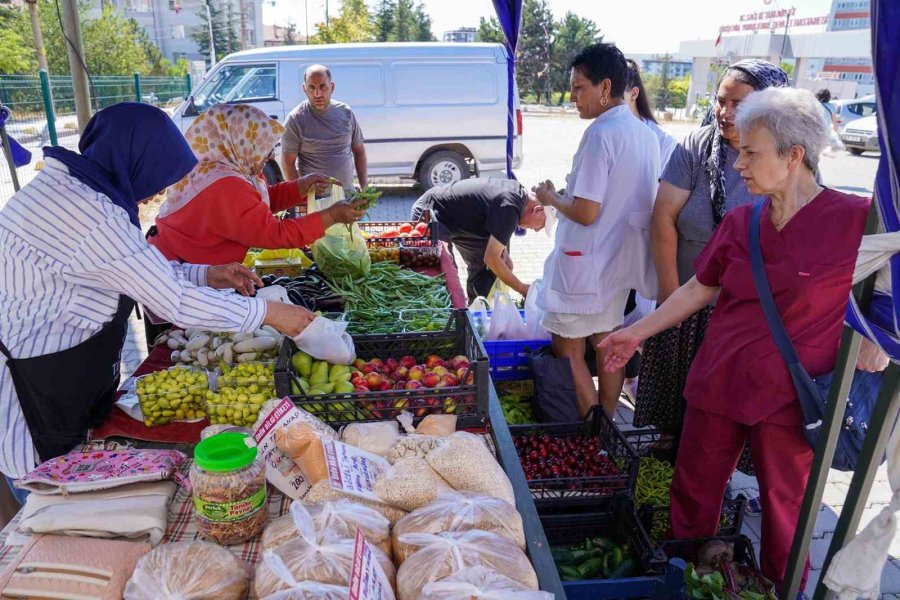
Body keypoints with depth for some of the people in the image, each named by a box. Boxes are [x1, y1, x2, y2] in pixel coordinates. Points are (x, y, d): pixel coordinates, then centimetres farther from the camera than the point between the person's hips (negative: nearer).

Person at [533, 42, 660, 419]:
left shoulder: (600, 134, -20)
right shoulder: (645, 134, 7)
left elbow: (586, 213, -23)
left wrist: (552, 199, -5)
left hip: (586, 262, -9)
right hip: (624, 258, 9)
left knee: (568, 352, 4)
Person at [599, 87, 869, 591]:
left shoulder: (858, 220, -14)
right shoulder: (740, 222, 1)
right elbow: (699, 289, 8)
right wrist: (637, 332, 10)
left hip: (789, 398, -4)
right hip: (718, 383, 4)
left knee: (785, 505, 16)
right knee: (694, 492, 17)